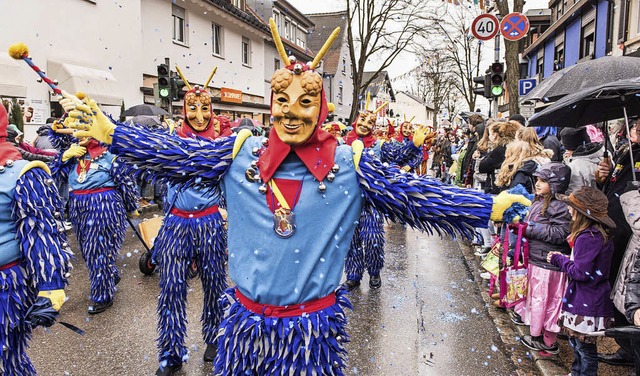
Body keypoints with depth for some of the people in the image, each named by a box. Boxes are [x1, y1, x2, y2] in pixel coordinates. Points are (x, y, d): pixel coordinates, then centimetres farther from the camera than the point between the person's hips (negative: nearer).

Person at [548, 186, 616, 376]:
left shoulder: (587, 238, -25)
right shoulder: (599, 234, 6)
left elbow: (580, 272, -25)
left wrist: (559, 260, -11)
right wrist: (561, 259, 4)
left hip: (587, 304, -10)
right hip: (587, 300, 10)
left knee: (585, 348, 5)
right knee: (577, 343, 25)